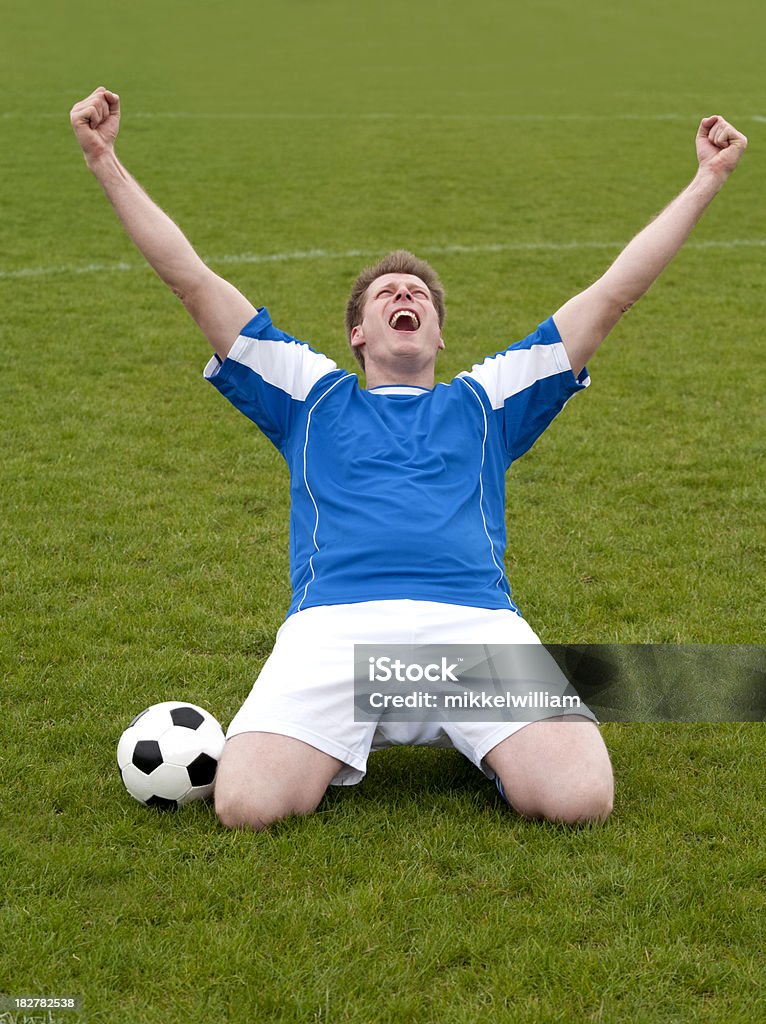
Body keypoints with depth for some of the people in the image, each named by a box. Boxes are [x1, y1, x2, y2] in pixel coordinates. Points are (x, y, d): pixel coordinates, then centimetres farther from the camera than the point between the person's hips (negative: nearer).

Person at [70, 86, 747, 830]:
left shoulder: (487, 402, 30)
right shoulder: (313, 399, 29)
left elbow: (614, 292, 30)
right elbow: (193, 280, 24)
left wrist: (707, 179, 29)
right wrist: (104, 161, 19)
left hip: (475, 623, 1)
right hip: (334, 625, -1)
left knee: (580, 798, -25)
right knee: (247, 803, -28)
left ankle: (481, 743, 8)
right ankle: (340, 739, 6)